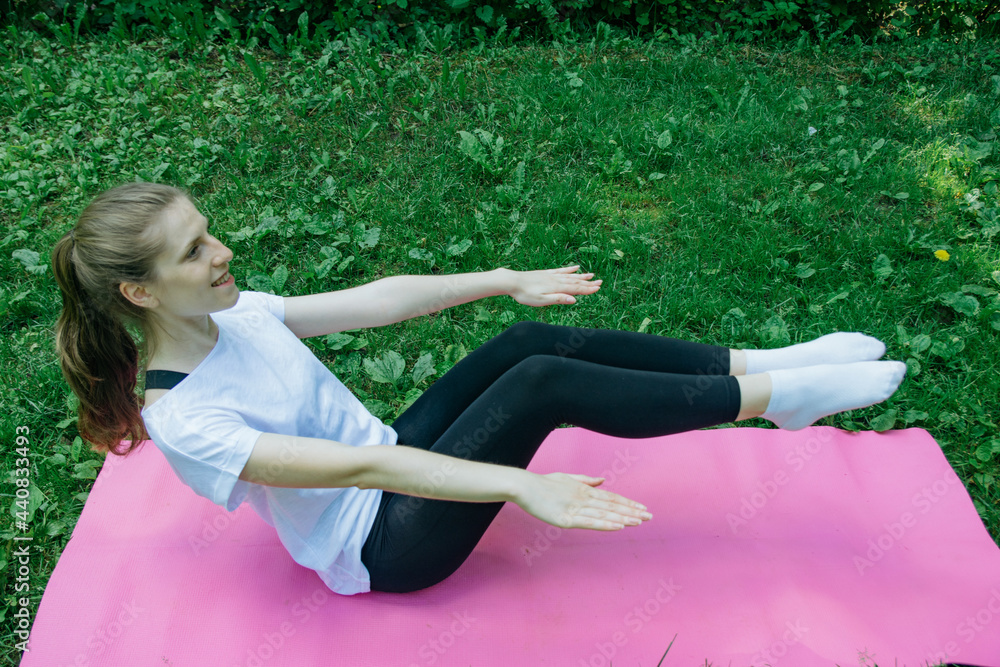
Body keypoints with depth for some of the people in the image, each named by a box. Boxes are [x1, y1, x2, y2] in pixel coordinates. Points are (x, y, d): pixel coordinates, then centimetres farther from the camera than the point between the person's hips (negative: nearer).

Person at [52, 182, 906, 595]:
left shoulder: (229, 313, -2)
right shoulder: (182, 420, -25)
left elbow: (374, 300, -4)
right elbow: (353, 469, -34)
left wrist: (506, 280, -5)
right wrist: (523, 486, -38)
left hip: (388, 464, 7)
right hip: (382, 544, -7)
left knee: (537, 340, -15)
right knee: (541, 385, -26)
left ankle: (758, 365, -8)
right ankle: (771, 397, -13)